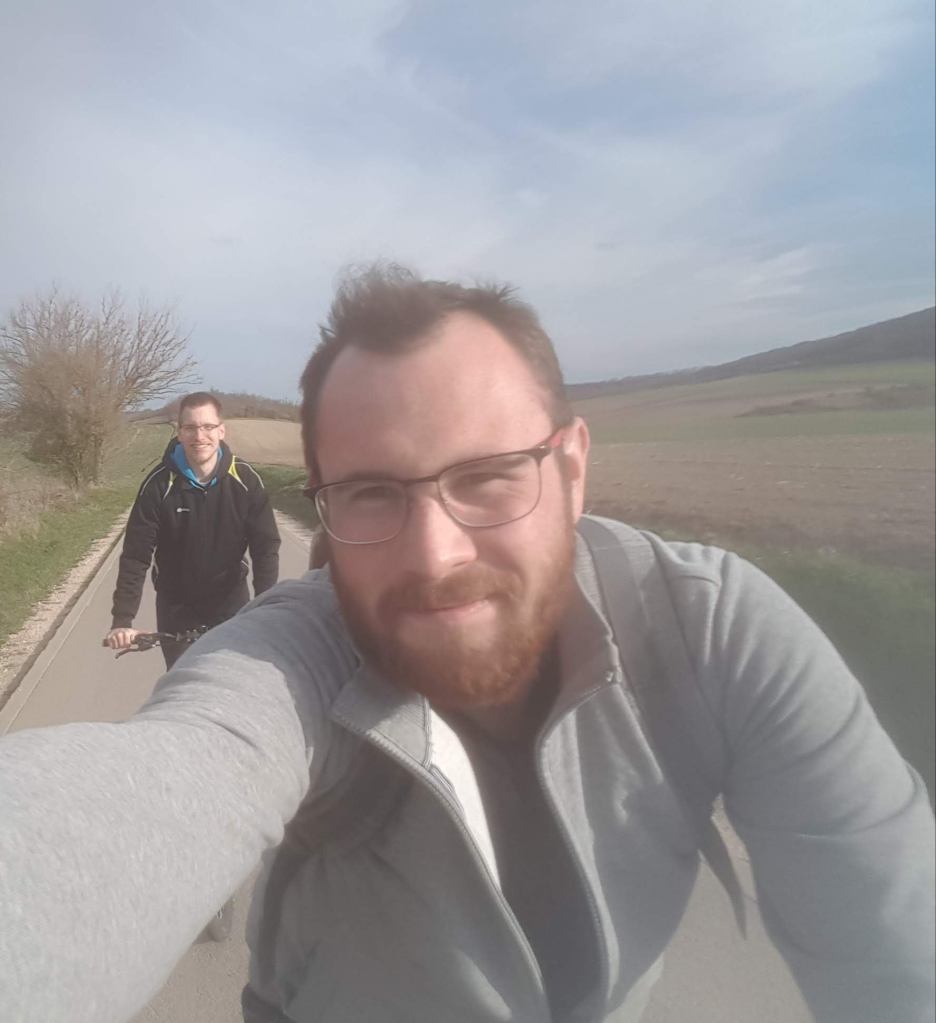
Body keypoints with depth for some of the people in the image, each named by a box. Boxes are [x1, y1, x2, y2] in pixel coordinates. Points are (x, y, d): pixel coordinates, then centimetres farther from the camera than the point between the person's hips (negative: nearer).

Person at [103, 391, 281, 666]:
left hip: (231, 603, 0)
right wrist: (122, 620, -23)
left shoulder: (246, 480, -15)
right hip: (177, 606, 0)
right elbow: (135, 556, -16)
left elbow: (265, 547, -13)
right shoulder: (159, 485, -16)